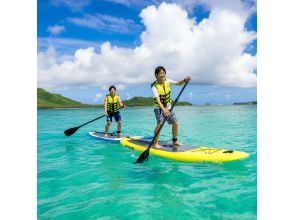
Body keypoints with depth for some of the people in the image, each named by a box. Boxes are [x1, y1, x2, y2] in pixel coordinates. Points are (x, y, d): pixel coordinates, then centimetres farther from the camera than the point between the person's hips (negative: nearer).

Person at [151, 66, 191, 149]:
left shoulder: (167, 81, -3)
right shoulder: (154, 87, -20)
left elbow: (179, 83, 0)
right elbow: (157, 100, -32)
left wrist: (185, 80, -22)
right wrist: (163, 109, -47)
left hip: (168, 107, 6)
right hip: (159, 108, -5)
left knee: (175, 124, 3)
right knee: (160, 123, -24)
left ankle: (175, 142, 20)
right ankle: (155, 143, -12)